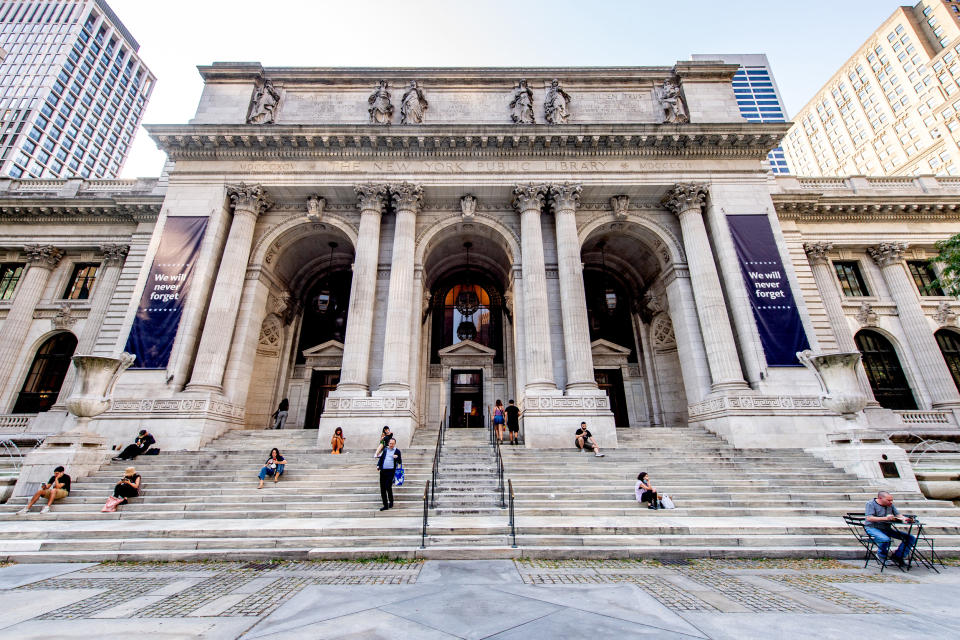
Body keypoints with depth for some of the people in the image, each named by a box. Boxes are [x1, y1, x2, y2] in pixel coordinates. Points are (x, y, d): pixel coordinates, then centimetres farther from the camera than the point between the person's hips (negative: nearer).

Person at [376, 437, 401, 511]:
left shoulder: (397, 451, 0)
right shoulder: (385, 449, 11)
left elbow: (400, 462, 0)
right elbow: (381, 458, 22)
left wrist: (397, 458, -19)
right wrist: (378, 465, 8)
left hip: (391, 471, -5)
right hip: (383, 471, 5)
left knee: (388, 487, -11)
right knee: (382, 489, 6)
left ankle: (391, 502, 15)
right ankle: (385, 505, 18)